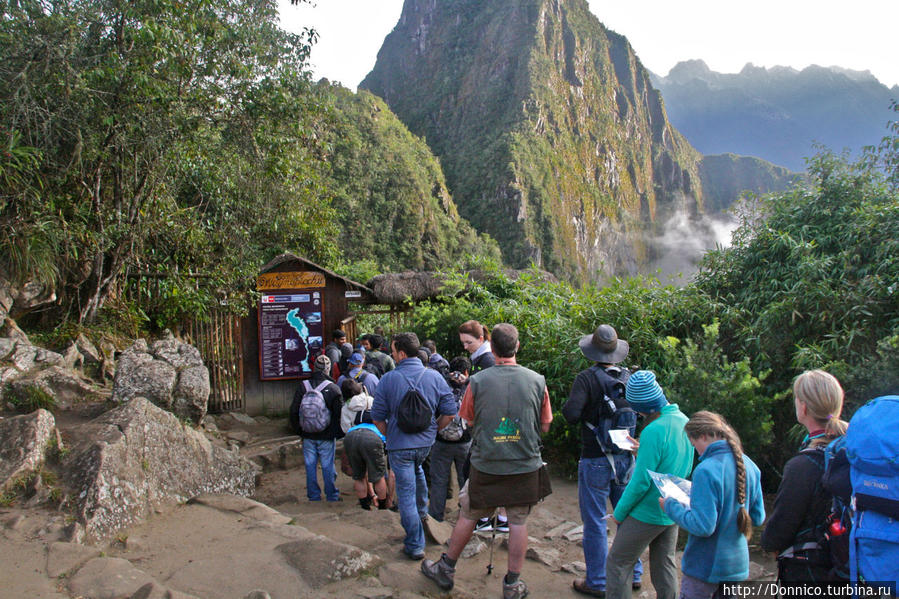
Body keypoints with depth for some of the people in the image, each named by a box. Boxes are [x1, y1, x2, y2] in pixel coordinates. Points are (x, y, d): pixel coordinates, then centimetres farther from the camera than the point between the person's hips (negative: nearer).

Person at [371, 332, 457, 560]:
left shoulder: (388, 379, -12)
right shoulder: (435, 377, -6)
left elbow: (377, 417, -6)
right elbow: (450, 413, -3)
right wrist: (432, 430, 11)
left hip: (400, 445, -4)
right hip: (426, 443, 4)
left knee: (406, 494, 4)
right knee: (417, 470, 34)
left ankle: (415, 546, 9)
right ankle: (422, 511, 48)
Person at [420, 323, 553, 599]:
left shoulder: (477, 381, -11)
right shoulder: (537, 381, -7)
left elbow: (469, 421, 3)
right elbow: (544, 426, 2)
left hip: (485, 465, -1)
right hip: (526, 465, 1)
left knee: (468, 517, 14)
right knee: (518, 522, 12)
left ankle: (445, 570, 31)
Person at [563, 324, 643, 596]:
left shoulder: (587, 378, -15)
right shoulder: (630, 377, 0)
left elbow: (571, 415, -23)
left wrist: (567, 404, -3)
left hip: (595, 461, -5)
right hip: (626, 458, 5)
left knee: (595, 522, 7)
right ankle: (633, 574, 33)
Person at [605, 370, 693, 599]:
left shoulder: (654, 431, -25)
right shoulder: (683, 421, 0)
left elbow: (641, 481, -22)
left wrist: (619, 512, -9)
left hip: (647, 513, -8)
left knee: (617, 563, 7)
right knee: (664, 567, 19)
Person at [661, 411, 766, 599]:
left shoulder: (706, 470, -23)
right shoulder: (750, 466, 0)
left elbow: (703, 526, -24)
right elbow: (758, 518, 8)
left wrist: (671, 506, -12)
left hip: (705, 567, -7)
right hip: (737, 564, 7)